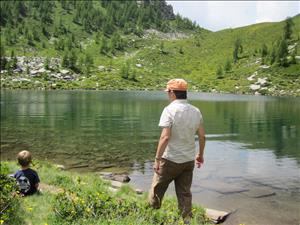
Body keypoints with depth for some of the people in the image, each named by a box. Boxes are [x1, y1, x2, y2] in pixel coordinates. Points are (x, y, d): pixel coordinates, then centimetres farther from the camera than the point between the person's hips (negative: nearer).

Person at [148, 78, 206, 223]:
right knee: (185, 193, 14)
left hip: (170, 159, -5)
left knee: (157, 189, 14)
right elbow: (202, 136, 7)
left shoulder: (170, 110, -16)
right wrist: (200, 155, 20)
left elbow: (165, 137, -23)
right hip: (189, 160, 5)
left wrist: (157, 159, -17)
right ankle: (186, 220, 18)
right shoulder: (196, 111, 2)